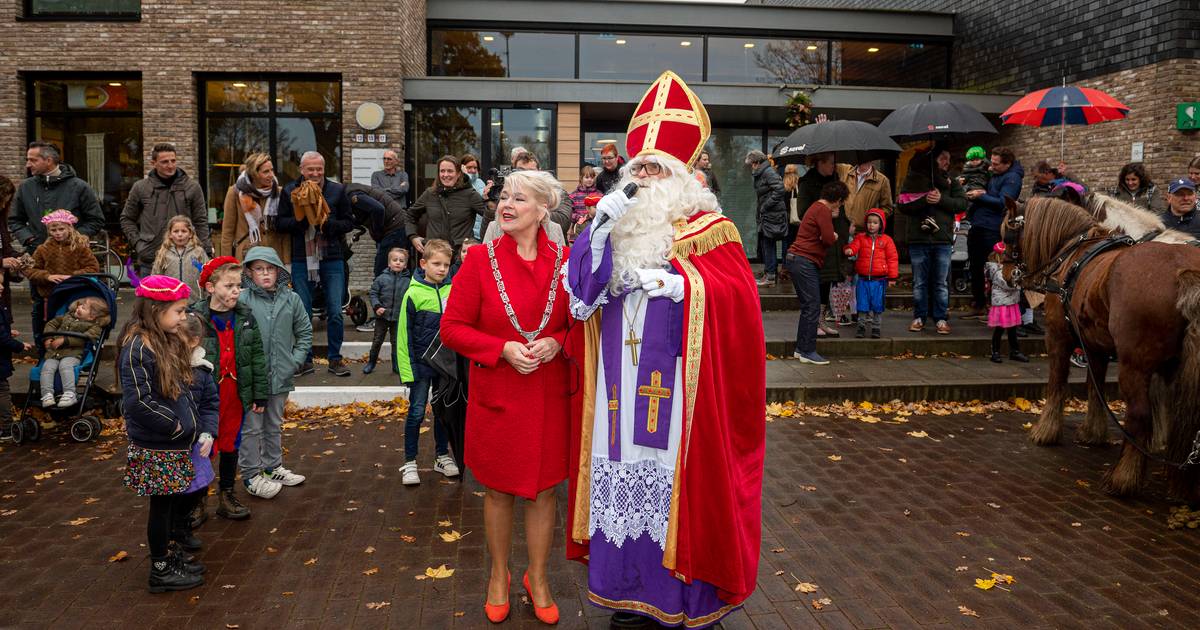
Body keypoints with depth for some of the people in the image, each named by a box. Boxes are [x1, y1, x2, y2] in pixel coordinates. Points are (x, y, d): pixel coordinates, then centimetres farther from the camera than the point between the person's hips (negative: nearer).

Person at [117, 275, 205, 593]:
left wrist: (196, 429, 9)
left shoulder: (169, 342, 7)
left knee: (174, 501, 18)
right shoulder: (137, 348, -20)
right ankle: (160, 570, 20)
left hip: (177, 445, 8)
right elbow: (137, 402, -26)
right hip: (156, 447, -8)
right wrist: (174, 426, -17)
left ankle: (166, 556, 34)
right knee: (162, 505, 5)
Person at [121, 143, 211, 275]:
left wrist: (207, 254, -1)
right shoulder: (140, 187, 6)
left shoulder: (192, 187, 4)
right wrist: (137, 243, 1)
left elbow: (201, 223, 5)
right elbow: (127, 219, 15)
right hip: (149, 261, 1)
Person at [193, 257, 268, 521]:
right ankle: (197, 501, 21)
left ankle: (227, 495, 30)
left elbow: (258, 358, 4)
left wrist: (260, 394, 3)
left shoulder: (246, 317, 1)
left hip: (237, 392, 4)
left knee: (230, 445, 15)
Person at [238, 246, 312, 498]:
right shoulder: (242, 300, -12)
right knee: (251, 427, 6)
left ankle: (273, 467, 35)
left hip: (281, 376, 4)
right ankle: (251, 475, 18)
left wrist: (296, 359, 1)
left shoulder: (291, 299, 0)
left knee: (274, 425, 20)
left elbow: (305, 331, 10)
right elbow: (233, 337, -10)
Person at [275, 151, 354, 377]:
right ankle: (305, 360, 17)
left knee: (335, 312, 0)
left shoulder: (337, 190, 3)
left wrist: (328, 224, -13)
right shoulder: (290, 191, 4)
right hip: (301, 259, 1)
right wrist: (300, 221, -15)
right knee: (303, 314, 6)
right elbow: (280, 222, 3)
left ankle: (335, 359, 12)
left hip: (332, 259, 0)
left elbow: (348, 222, 4)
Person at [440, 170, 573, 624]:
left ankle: (538, 577, 30)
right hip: (496, 394, -1)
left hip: (549, 395, 1)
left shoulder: (563, 261, -2)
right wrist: (503, 348, -17)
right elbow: (452, 327, -5)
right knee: (499, 490, 12)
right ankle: (499, 575, 33)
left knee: (543, 489, 10)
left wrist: (556, 342, -14)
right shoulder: (481, 259, -6)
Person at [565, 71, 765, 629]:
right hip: (622, 384, 4)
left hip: (677, 382, -4)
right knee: (627, 473, 7)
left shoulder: (710, 228, 2)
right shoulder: (617, 225, 14)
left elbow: (737, 293, -7)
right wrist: (601, 226, -9)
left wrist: (683, 284, -18)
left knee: (677, 475, -2)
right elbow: (582, 288, 2)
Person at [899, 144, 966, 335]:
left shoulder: (950, 181, 10)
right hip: (918, 239, -1)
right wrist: (924, 200, -15)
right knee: (919, 283, 6)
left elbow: (962, 203, 1)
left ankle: (941, 318, 13)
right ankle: (919, 317, 16)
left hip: (942, 240, 1)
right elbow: (902, 206, -4)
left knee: (941, 283, 5)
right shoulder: (912, 179, 4)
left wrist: (941, 200, -12)